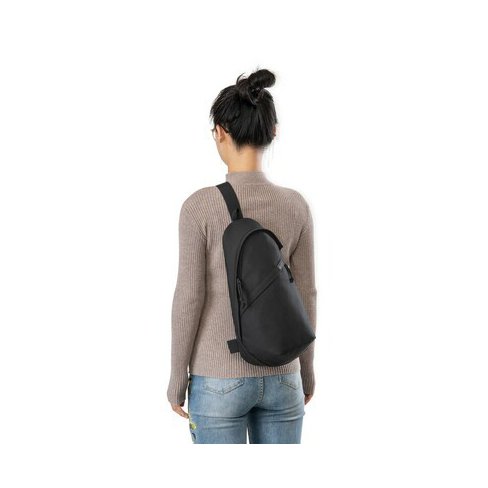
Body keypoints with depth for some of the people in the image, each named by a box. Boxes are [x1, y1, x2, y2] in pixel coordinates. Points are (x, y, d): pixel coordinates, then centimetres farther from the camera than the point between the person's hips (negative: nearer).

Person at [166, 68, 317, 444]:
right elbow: (304, 296, 0)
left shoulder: (200, 206, -16)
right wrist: (306, 369, 14)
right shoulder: (296, 205, -5)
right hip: (279, 376, 3)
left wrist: (177, 378, -1)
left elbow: (189, 299, -13)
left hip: (219, 380, -3)